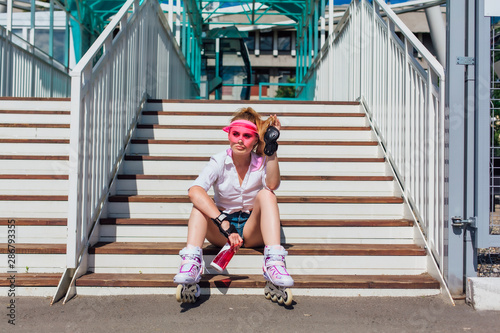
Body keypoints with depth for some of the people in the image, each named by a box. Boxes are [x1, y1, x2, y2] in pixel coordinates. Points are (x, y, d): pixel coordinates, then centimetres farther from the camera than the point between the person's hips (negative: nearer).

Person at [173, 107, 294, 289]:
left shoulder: (261, 162, -4)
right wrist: (224, 224, -42)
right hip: (220, 232, 0)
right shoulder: (219, 161, -9)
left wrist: (271, 146, -31)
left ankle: (274, 262, -40)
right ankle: (191, 262, -42)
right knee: (201, 202, -25)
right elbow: (194, 191, -30)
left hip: (252, 230, 0)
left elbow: (272, 185, -29)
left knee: (266, 194, -25)